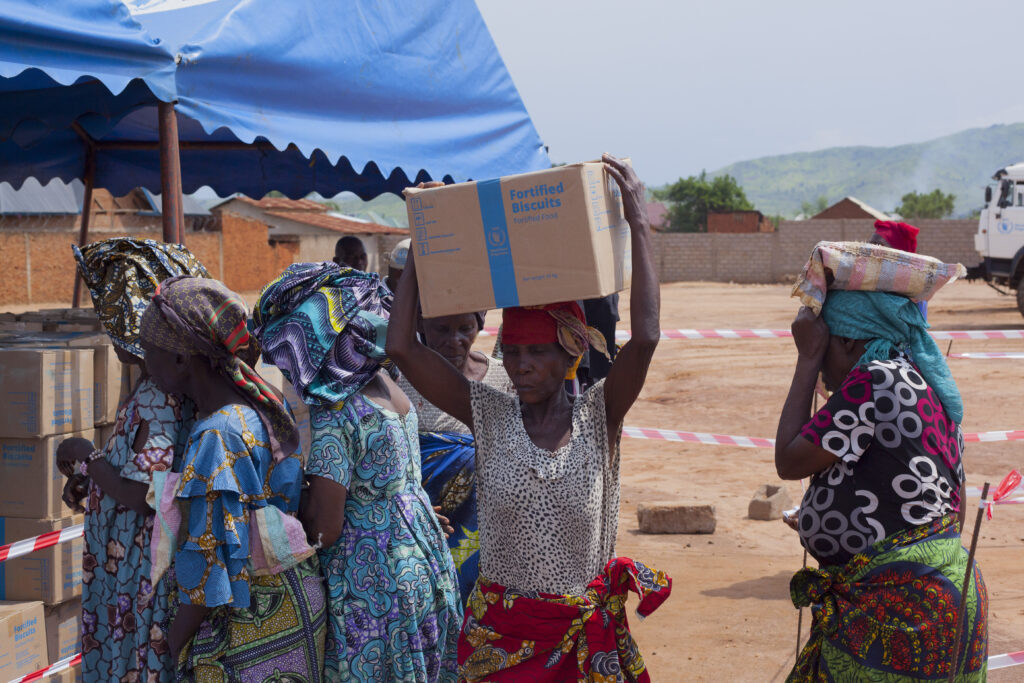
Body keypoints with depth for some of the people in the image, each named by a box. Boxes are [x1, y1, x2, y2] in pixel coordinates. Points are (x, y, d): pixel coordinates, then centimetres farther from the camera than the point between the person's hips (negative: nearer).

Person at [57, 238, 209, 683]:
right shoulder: (170, 384, 7)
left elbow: (139, 493, -26)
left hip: (142, 574, -9)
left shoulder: (159, 398, -22)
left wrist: (84, 458, -11)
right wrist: (90, 471, 5)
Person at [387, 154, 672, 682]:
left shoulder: (599, 416, -6)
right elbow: (402, 348, -11)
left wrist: (638, 223, -21)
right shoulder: (488, 416, -3)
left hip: (586, 633, -1)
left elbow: (645, 338, -22)